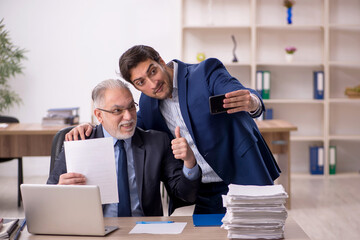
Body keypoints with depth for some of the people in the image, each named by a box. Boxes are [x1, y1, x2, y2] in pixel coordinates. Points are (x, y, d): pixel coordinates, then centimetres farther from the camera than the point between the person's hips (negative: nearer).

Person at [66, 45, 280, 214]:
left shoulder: (206, 72, -12)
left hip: (245, 182, -4)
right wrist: (91, 128, -5)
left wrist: (251, 102, -52)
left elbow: (241, 94, -26)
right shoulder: (149, 104, 5)